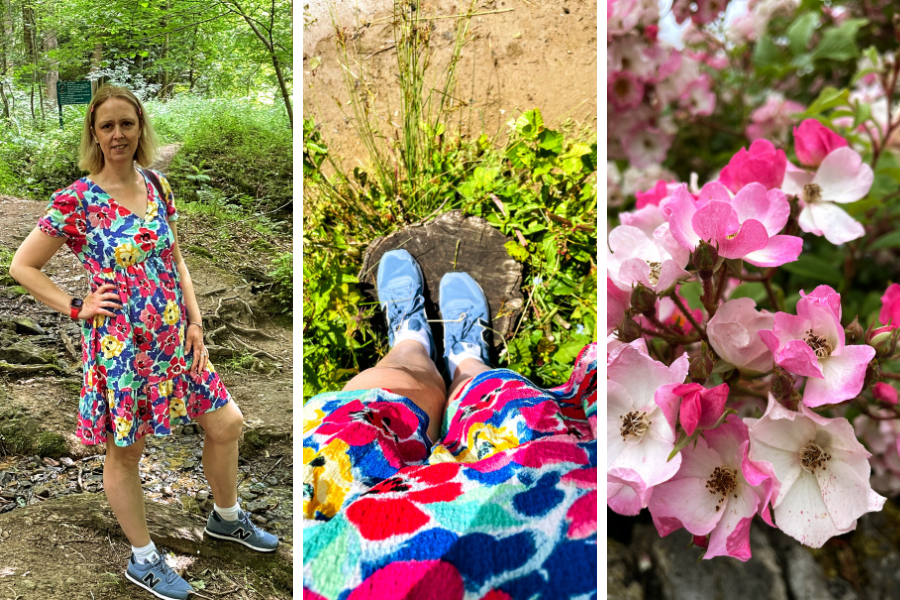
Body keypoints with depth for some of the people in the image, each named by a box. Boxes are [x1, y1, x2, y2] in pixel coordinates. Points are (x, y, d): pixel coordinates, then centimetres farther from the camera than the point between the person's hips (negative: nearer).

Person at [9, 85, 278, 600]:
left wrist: (195, 320, 4)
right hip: (118, 342, -5)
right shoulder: (76, 201, -11)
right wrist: (77, 307, -10)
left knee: (227, 424, 11)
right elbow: (22, 266, -4)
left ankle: (227, 518, 37)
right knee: (124, 452, 10)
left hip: (174, 337, 5)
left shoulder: (158, 186, 4)